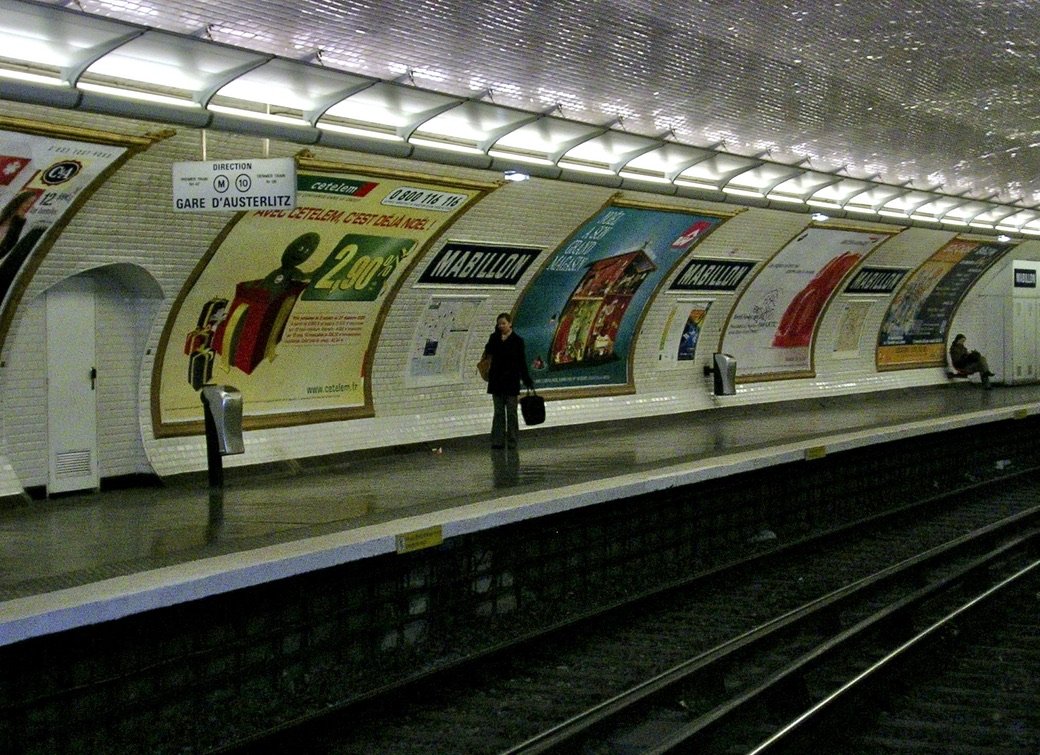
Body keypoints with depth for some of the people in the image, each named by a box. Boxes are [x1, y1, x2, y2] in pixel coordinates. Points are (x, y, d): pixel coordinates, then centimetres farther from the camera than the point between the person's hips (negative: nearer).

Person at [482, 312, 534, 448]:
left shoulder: (517, 340, -4)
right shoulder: (494, 338, 6)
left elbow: (522, 362, -3)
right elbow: (488, 352, -12)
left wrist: (528, 382, -7)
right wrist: (497, 332, -12)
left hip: (511, 381, -3)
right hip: (497, 380, 3)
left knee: (511, 413, 2)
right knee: (498, 412, 7)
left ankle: (512, 441, 7)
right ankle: (497, 441, 8)